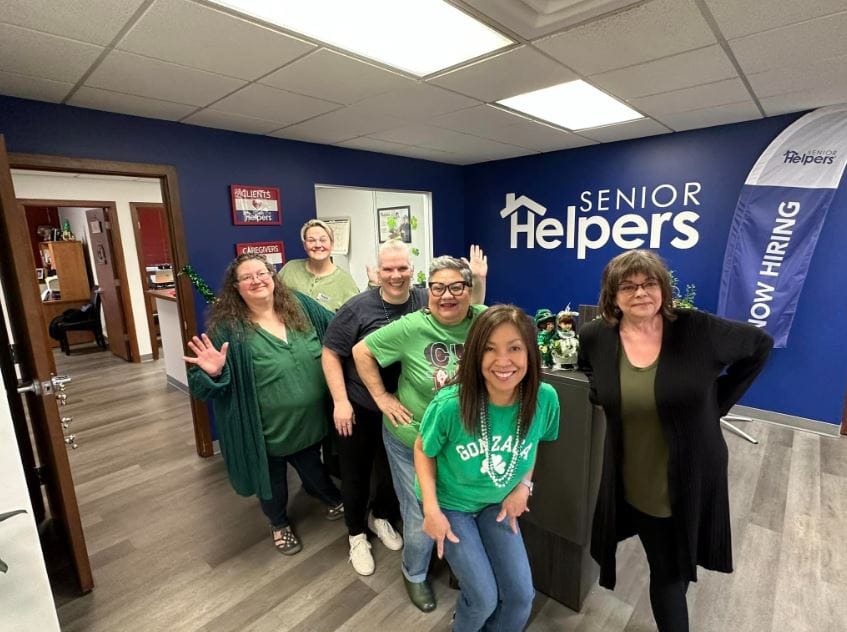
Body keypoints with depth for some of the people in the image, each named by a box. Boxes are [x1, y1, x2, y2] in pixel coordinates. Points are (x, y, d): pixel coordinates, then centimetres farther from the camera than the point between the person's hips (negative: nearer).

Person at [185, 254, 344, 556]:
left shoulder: (300, 305, -7)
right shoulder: (227, 326, -17)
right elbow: (212, 388, -14)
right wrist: (214, 373, -37)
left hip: (309, 420, 3)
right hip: (267, 428, -2)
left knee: (311, 467, 27)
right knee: (272, 479, 23)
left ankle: (335, 500, 59)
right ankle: (279, 524, 54)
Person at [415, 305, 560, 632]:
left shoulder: (545, 398, -23)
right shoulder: (450, 404, -33)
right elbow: (423, 450, -13)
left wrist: (523, 485, -7)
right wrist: (431, 509, -18)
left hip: (497, 504, 3)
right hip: (450, 503, -3)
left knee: (521, 596, 7)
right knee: (484, 598, 1)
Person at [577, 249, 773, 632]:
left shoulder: (697, 329, -15)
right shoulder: (595, 337, -10)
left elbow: (760, 345, 2)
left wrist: (717, 403, -2)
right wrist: (602, 394, -4)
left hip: (691, 479, 0)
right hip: (636, 482, 1)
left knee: (677, 567, 18)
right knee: (667, 572, 15)